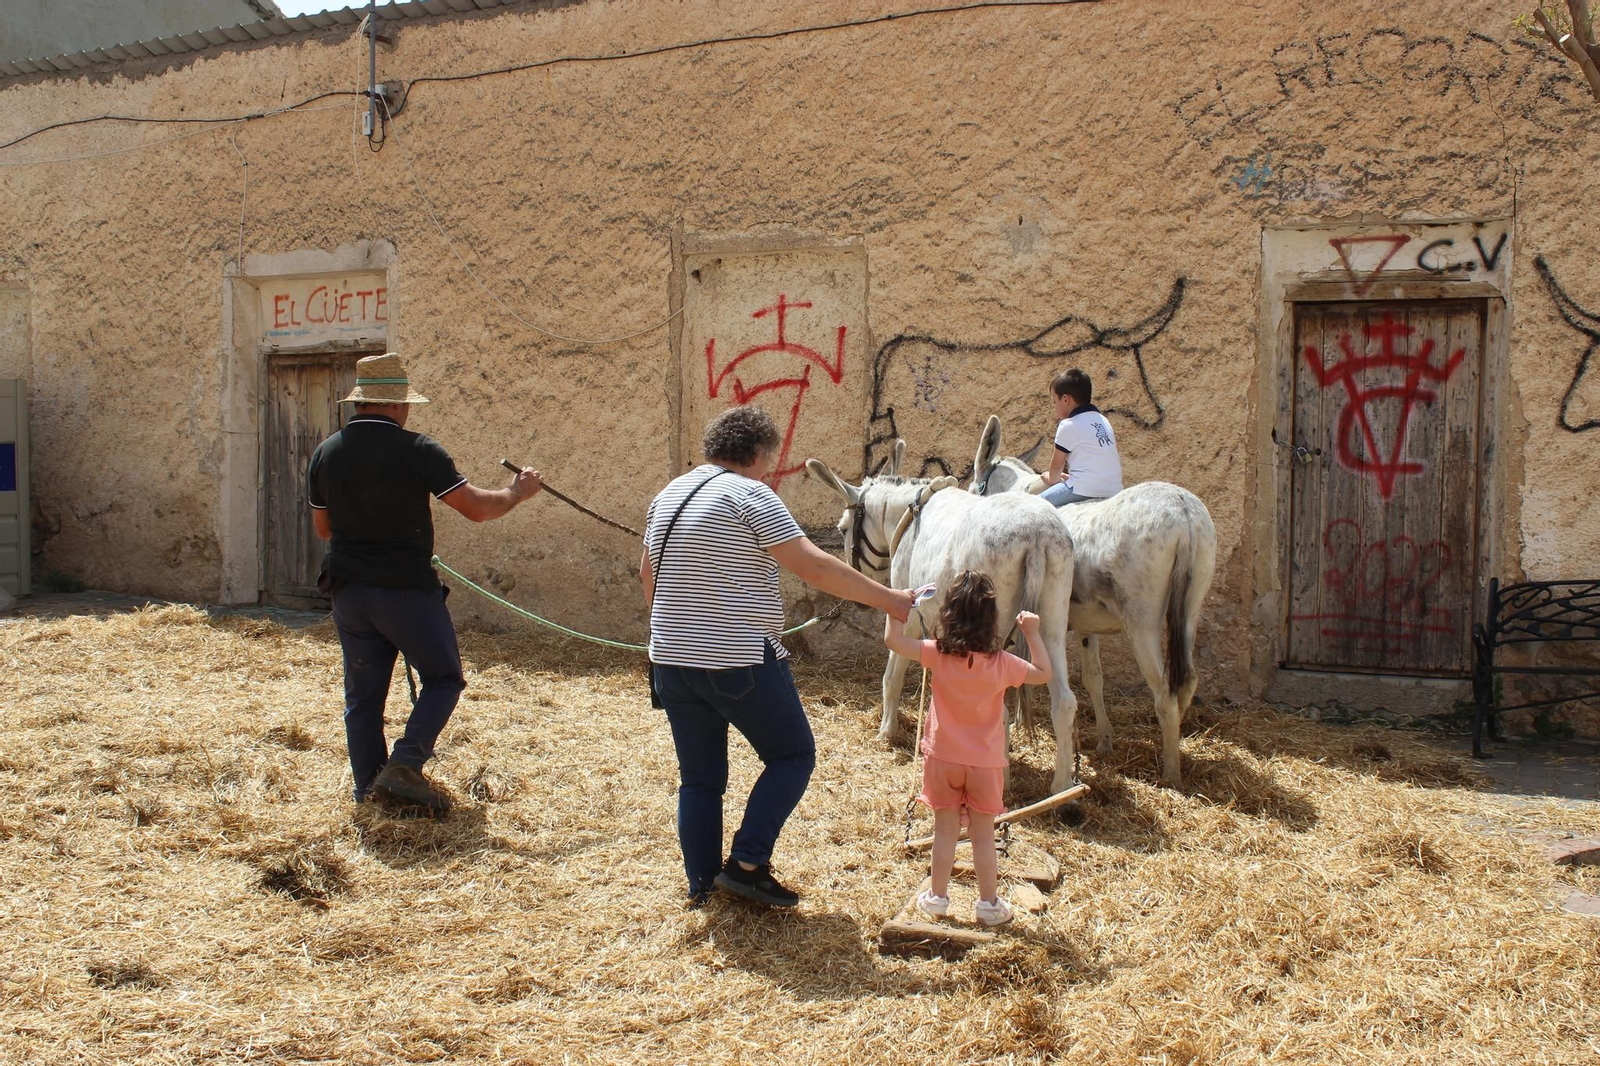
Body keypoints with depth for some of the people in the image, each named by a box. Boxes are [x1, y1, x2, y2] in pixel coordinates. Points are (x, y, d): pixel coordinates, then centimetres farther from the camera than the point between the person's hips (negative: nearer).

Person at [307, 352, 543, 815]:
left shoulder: (326, 452, 4)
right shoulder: (416, 450, -13)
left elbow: (323, 527, 15)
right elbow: (477, 507, -10)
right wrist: (518, 491, 7)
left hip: (349, 592, 5)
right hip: (408, 590, -5)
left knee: (363, 694, 14)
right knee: (443, 678, 10)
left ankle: (369, 788, 18)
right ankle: (404, 765, -5)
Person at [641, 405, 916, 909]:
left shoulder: (667, 497, 13)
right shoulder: (750, 496, -11)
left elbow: (647, 573, 24)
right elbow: (815, 567, -16)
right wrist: (889, 600, -9)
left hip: (672, 661, 7)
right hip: (740, 662, -7)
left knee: (699, 777, 16)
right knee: (793, 756, 9)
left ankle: (702, 886, 19)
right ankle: (747, 864, 3)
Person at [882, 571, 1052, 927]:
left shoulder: (938, 655, -14)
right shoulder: (1002, 663, -13)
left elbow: (893, 639, -14)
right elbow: (1043, 674, 1)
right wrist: (1033, 634, 6)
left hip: (944, 760, 1)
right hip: (986, 764, 0)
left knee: (945, 830, 13)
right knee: (983, 835, 10)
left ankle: (937, 897, 22)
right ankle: (989, 904, 19)